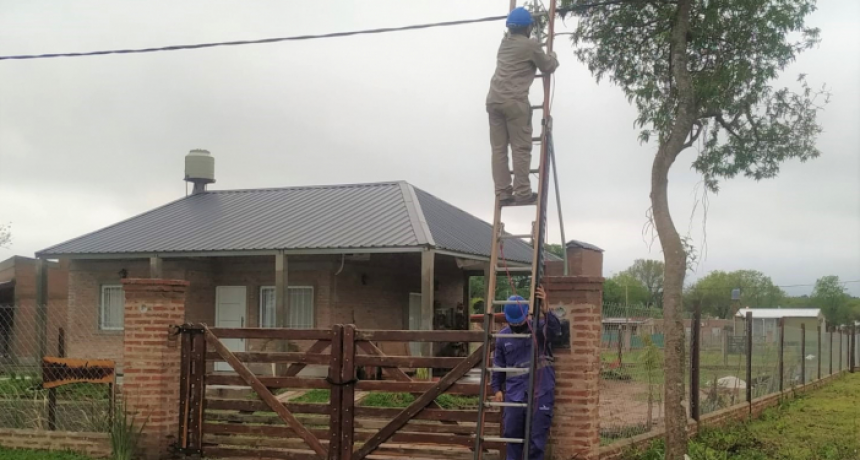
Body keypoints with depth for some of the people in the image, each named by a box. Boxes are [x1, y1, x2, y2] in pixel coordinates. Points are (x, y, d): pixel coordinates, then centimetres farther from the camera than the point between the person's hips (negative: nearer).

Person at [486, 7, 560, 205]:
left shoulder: (505, 42, 19)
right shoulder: (531, 45, -1)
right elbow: (548, 67, 10)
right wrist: (553, 56, 31)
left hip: (494, 99, 7)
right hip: (515, 101, -7)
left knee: (499, 148, 4)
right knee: (521, 148, -1)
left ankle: (502, 192, 5)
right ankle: (522, 192, 0)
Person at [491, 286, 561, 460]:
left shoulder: (538, 328, -2)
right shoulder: (503, 336, 8)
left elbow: (555, 329, -26)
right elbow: (498, 365, 16)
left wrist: (545, 310, -42)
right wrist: (497, 388, 11)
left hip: (540, 391, -3)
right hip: (514, 393, 3)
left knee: (537, 435, 0)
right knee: (512, 433, 9)